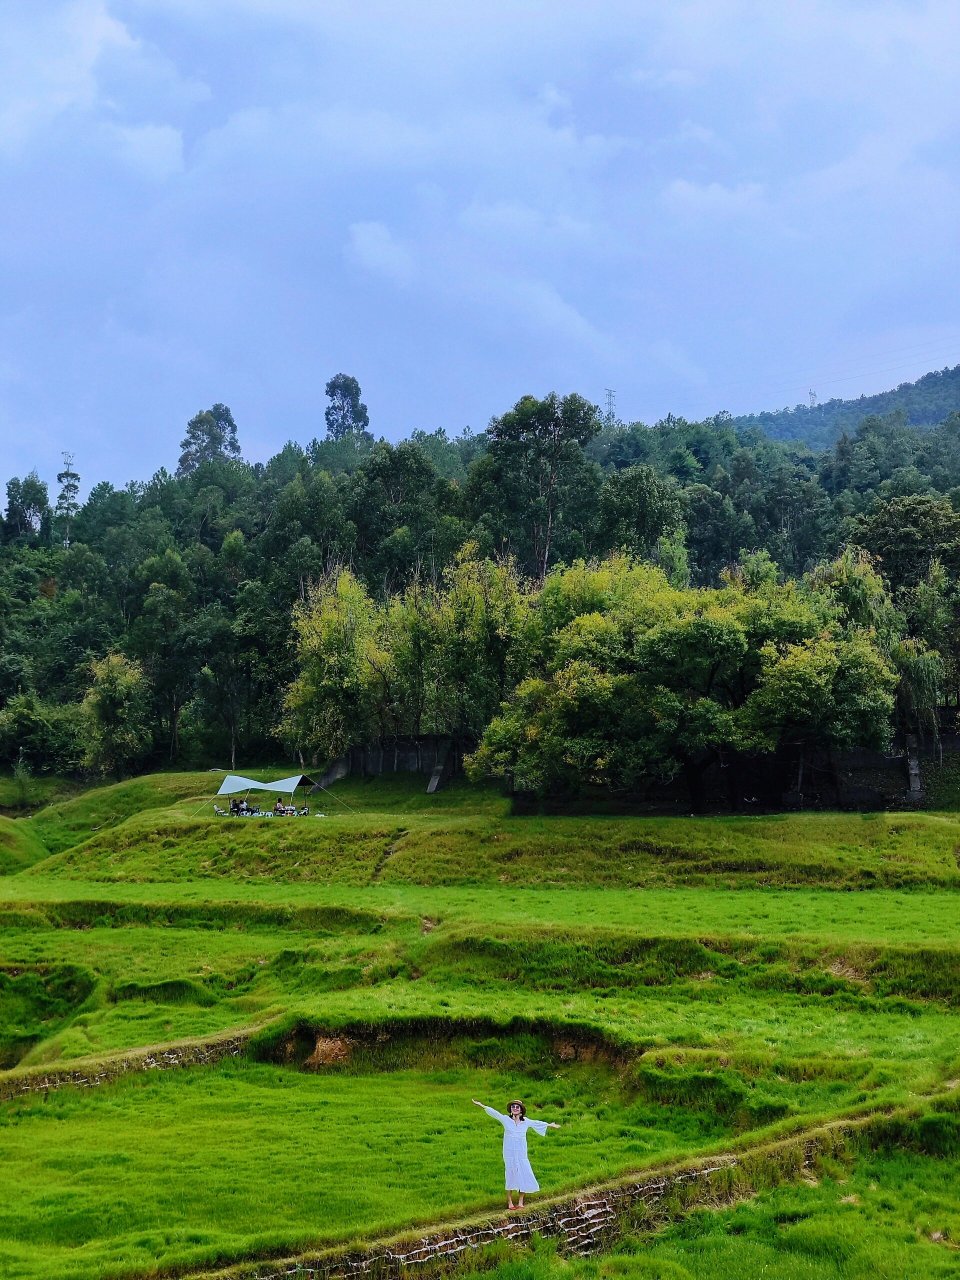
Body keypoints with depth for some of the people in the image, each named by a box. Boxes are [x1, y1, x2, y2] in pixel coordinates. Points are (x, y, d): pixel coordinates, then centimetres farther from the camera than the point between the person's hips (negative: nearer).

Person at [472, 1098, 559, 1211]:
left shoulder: (526, 1122, 7)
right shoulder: (506, 1119, -1)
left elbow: (537, 1123, 22)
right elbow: (494, 1113, -4)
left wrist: (549, 1125, 36)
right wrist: (482, 1106, -9)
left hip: (521, 1155, 3)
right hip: (509, 1154, -3)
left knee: (524, 1177, 1)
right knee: (510, 1177, 0)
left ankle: (520, 1202, 13)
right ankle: (510, 1203, 7)